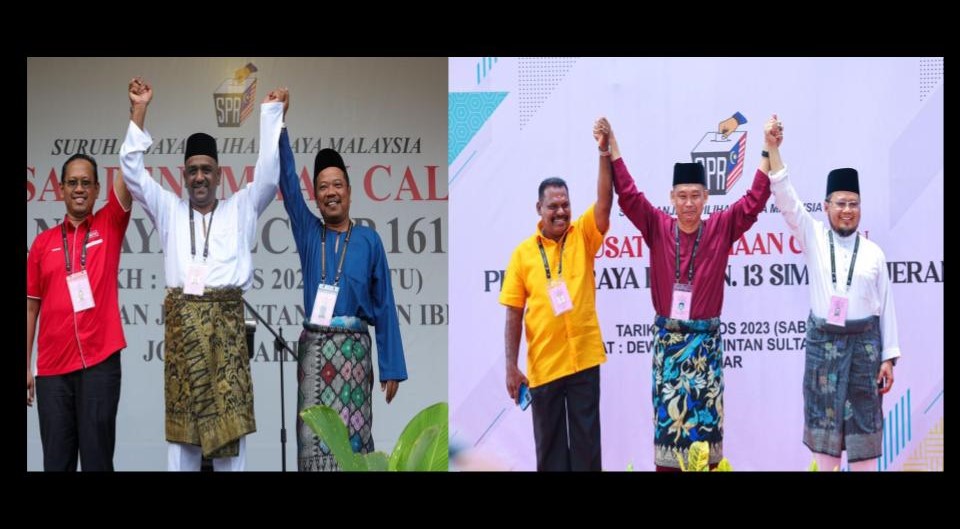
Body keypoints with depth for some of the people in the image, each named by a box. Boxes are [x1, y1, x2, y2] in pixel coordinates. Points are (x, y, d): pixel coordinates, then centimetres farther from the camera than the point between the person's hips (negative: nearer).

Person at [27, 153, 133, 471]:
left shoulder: (109, 226, 6)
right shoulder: (43, 242, 10)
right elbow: (31, 306, 12)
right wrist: (26, 366, 8)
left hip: (100, 362, -2)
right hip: (52, 367, 2)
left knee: (97, 456, 0)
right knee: (56, 460, 4)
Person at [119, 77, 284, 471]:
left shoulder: (240, 209, 16)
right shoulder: (169, 211, 19)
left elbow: (268, 172, 8)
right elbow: (133, 172, 14)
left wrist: (272, 112, 5)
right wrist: (138, 112, 7)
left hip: (226, 319, -1)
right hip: (182, 319, 1)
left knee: (229, 415, -4)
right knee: (181, 415, 1)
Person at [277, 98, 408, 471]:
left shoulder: (368, 241, 4)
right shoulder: (308, 233, 10)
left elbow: (384, 306, 3)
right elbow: (288, 181, 2)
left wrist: (392, 368, -1)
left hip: (353, 347, -2)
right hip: (314, 347, 2)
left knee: (352, 433, -4)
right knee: (313, 436, -1)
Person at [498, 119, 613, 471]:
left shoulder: (583, 237, 2)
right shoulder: (523, 253, 0)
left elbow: (604, 202, -14)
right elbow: (514, 313, 1)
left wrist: (604, 155, -27)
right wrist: (511, 366, -3)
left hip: (583, 359, 0)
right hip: (542, 365, 0)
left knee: (586, 441, 5)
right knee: (549, 443, 8)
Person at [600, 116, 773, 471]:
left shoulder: (721, 228, 0)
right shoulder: (658, 228, 1)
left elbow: (755, 200, -5)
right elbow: (627, 194, -4)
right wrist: (612, 146, -11)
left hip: (705, 340, 0)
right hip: (667, 338, 1)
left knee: (706, 414, 2)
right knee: (667, 414, 3)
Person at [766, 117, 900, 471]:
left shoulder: (873, 253, 1)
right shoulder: (814, 239, 2)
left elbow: (885, 306, 2)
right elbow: (786, 201, -8)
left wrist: (889, 357, -1)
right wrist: (773, 149, -18)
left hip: (863, 342, -1)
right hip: (822, 342, 1)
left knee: (863, 418, 2)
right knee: (824, 416, 5)